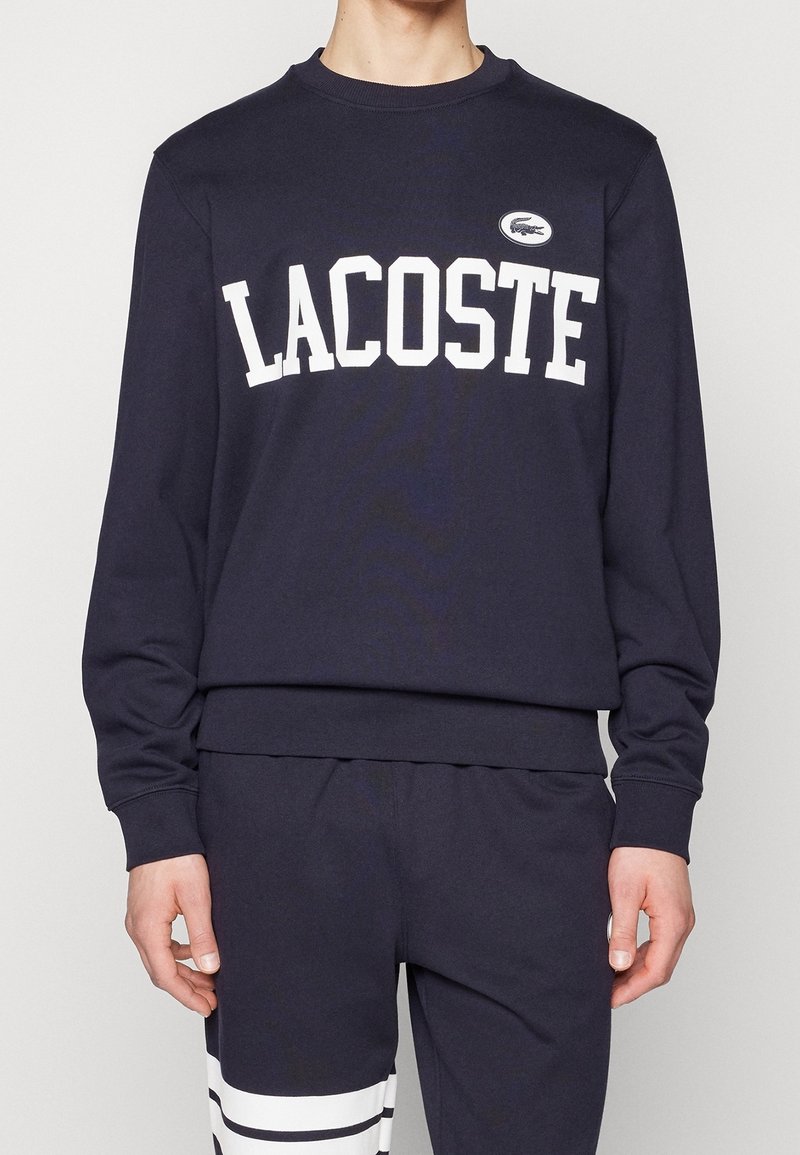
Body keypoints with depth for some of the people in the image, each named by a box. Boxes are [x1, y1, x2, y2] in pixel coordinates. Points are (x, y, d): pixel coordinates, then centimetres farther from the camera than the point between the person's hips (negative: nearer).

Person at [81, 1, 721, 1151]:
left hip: (529, 782, 1)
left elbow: (657, 505, 8)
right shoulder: (208, 171, 10)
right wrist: (153, 808, -1)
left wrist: (661, 797, 0)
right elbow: (157, 507, 6)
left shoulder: (607, 164, 12)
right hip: (277, 781, 0)